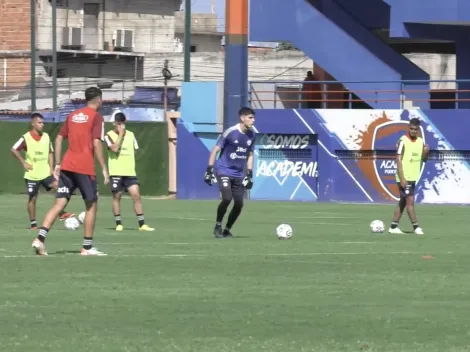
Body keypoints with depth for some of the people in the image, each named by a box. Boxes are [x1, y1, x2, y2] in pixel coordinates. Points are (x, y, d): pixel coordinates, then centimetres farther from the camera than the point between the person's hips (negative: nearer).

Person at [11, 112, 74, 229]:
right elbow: (14, 150, -6)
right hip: (32, 174, -3)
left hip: (45, 173, 3)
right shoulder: (26, 138, -9)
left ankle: (61, 213, -9)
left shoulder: (46, 137, 5)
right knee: (32, 198, 2)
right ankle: (33, 223, 11)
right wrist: (24, 163, -9)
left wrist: (51, 168, 3)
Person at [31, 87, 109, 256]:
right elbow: (97, 143, -12)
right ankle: (87, 247, 8)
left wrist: (58, 164, 19)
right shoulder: (96, 117, -3)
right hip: (85, 167, -6)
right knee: (91, 205, 8)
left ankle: (40, 239, -15)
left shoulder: (73, 115, 15)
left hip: (67, 166, 6)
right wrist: (104, 169, -8)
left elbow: (59, 138, 15)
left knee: (60, 203, 2)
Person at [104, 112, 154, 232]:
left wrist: (129, 163, 5)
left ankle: (142, 224, -4)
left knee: (136, 195, -5)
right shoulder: (109, 136, -2)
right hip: (116, 172, -3)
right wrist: (121, 134, -15)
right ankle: (118, 224, 11)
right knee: (116, 196, 1)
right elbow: (114, 148, -19)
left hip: (130, 172, 3)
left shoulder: (130, 135, 11)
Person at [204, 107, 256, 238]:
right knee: (227, 198, -22)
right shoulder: (231, 132, -14)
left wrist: (249, 174, 10)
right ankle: (218, 226, -1)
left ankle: (227, 230, 18)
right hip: (223, 171, -6)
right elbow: (215, 150, -9)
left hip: (238, 174, 6)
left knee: (239, 203, 0)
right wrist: (209, 170, -13)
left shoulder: (252, 135, 3)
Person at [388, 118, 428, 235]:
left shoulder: (420, 141, 7)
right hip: (404, 177, -7)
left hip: (413, 177, 7)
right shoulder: (403, 141, -13)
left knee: (403, 201, 11)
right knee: (410, 201, -9)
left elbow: (423, 159, 15)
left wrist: (426, 152, -9)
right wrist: (402, 178, -22)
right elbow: (398, 160, -16)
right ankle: (416, 227, -6)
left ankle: (394, 227, 17)